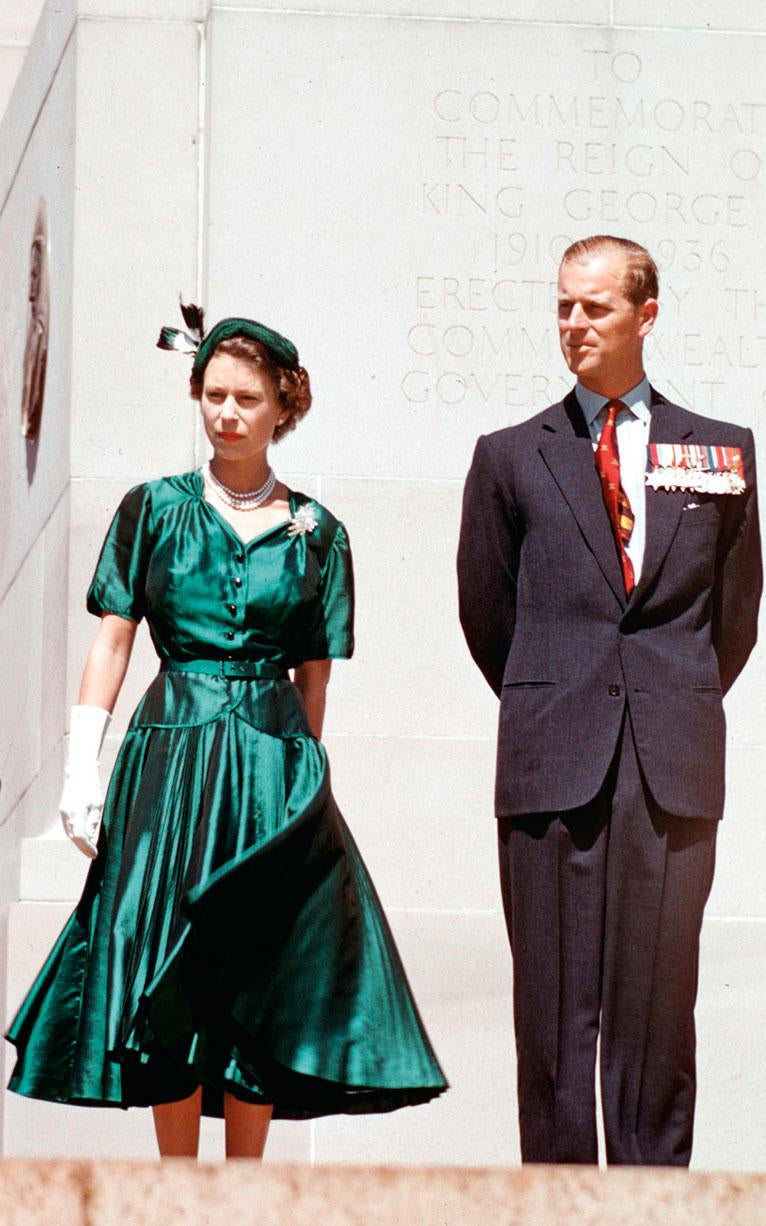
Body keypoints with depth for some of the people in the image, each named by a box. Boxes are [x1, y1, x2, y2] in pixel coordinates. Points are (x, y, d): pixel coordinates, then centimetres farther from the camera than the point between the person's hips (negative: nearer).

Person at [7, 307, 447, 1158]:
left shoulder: (315, 533, 7)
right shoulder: (154, 508, 5)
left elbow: (313, 676, 10)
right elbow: (112, 640, 3)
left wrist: (302, 772, 5)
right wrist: (82, 765, -4)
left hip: (277, 767, 1)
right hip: (171, 748, -1)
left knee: (265, 986, -1)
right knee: (169, 985, -2)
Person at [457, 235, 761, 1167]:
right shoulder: (511, 458, 10)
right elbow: (487, 614, 15)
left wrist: (681, 708, 12)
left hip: (674, 770, 0)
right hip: (554, 770, 0)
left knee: (658, 1008, 1)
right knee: (555, 1011, -2)